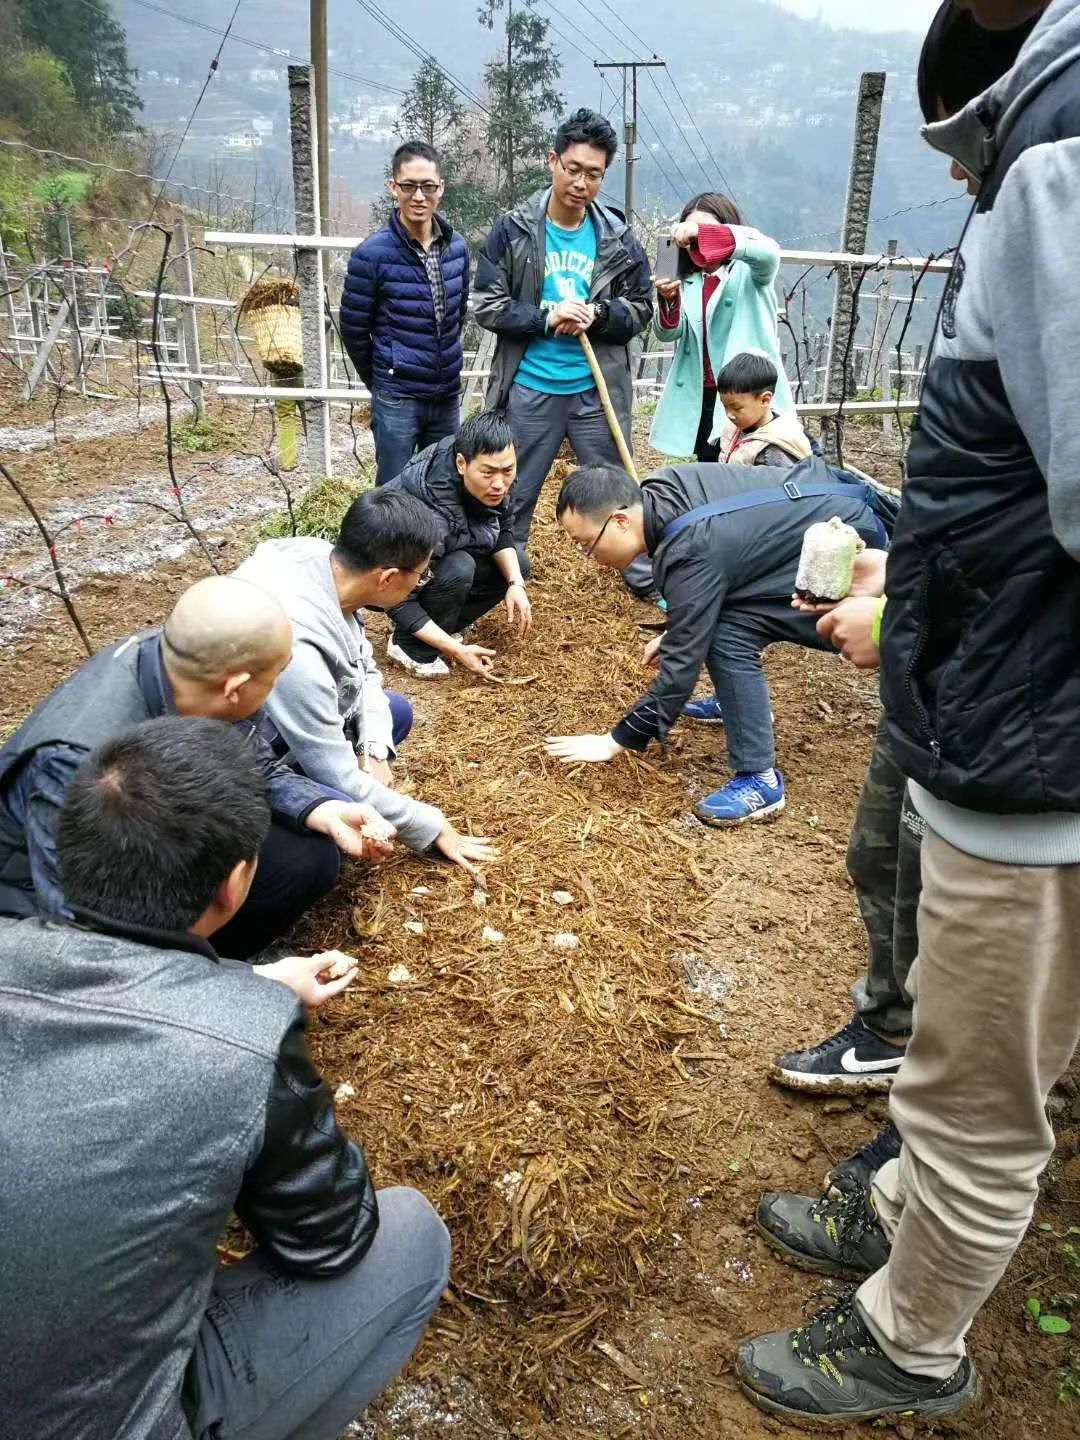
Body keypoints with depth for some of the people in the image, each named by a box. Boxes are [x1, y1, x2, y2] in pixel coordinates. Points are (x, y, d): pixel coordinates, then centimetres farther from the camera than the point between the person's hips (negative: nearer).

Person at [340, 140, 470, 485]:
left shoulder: (457, 246, 2)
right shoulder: (373, 253, -12)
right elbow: (353, 329, -4)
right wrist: (380, 382, 6)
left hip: (447, 394, 5)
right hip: (397, 399, -5)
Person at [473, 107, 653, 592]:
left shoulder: (617, 237, 0)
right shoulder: (512, 230, -4)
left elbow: (640, 308, 6)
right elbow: (488, 305, -4)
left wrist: (598, 314, -15)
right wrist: (548, 318, -18)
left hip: (598, 389, 1)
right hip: (530, 389, 0)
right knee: (514, 492, 13)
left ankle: (643, 574, 26)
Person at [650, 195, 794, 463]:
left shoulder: (749, 272, -2)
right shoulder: (688, 282, 13)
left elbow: (768, 252, -25)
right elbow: (668, 333, 2)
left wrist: (704, 232, -33)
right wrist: (669, 301, -20)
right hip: (702, 398, 5)